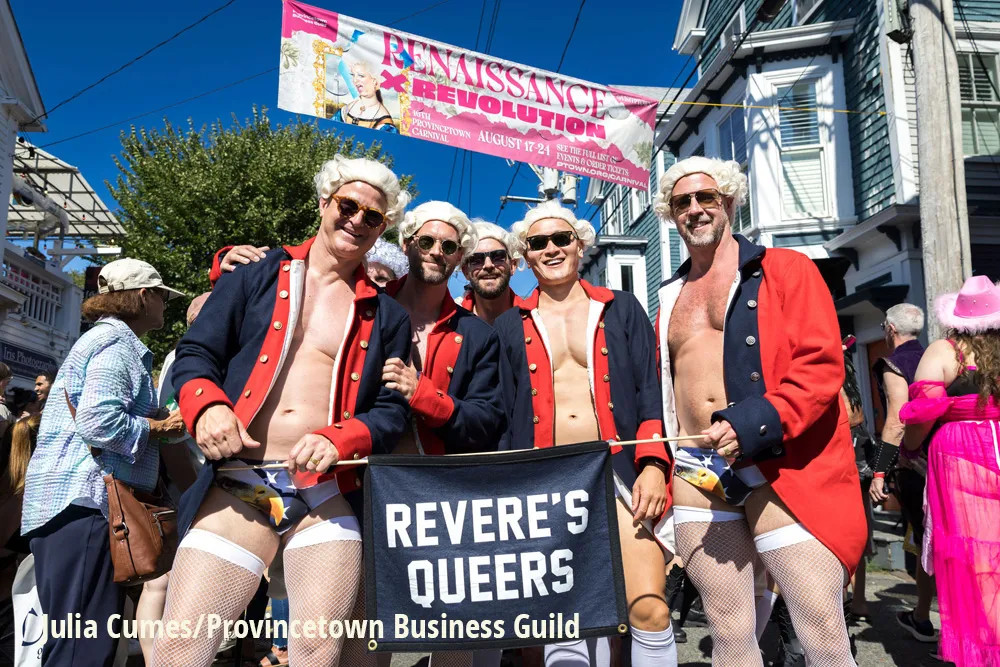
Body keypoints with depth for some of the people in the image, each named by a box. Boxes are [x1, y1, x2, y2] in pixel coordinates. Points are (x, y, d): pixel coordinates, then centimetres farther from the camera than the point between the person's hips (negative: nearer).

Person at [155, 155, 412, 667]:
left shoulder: (385, 316, 12)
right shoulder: (256, 277, 11)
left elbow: (392, 411, 8)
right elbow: (195, 353, 9)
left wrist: (338, 440, -12)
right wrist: (208, 405, -13)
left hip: (329, 494, 1)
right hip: (237, 486, 0)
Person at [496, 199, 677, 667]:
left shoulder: (622, 309, 12)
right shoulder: (509, 326, 13)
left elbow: (651, 391, 6)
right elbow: (502, 416, 11)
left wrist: (653, 464, -6)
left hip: (620, 473, 0)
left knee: (650, 607, -11)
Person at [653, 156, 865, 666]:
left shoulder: (786, 270, 5)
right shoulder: (671, 298, 19)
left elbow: (823, 366, -7)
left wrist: (753, 426, -19)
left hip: (780, 471, -4)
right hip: (696, 475, 4)